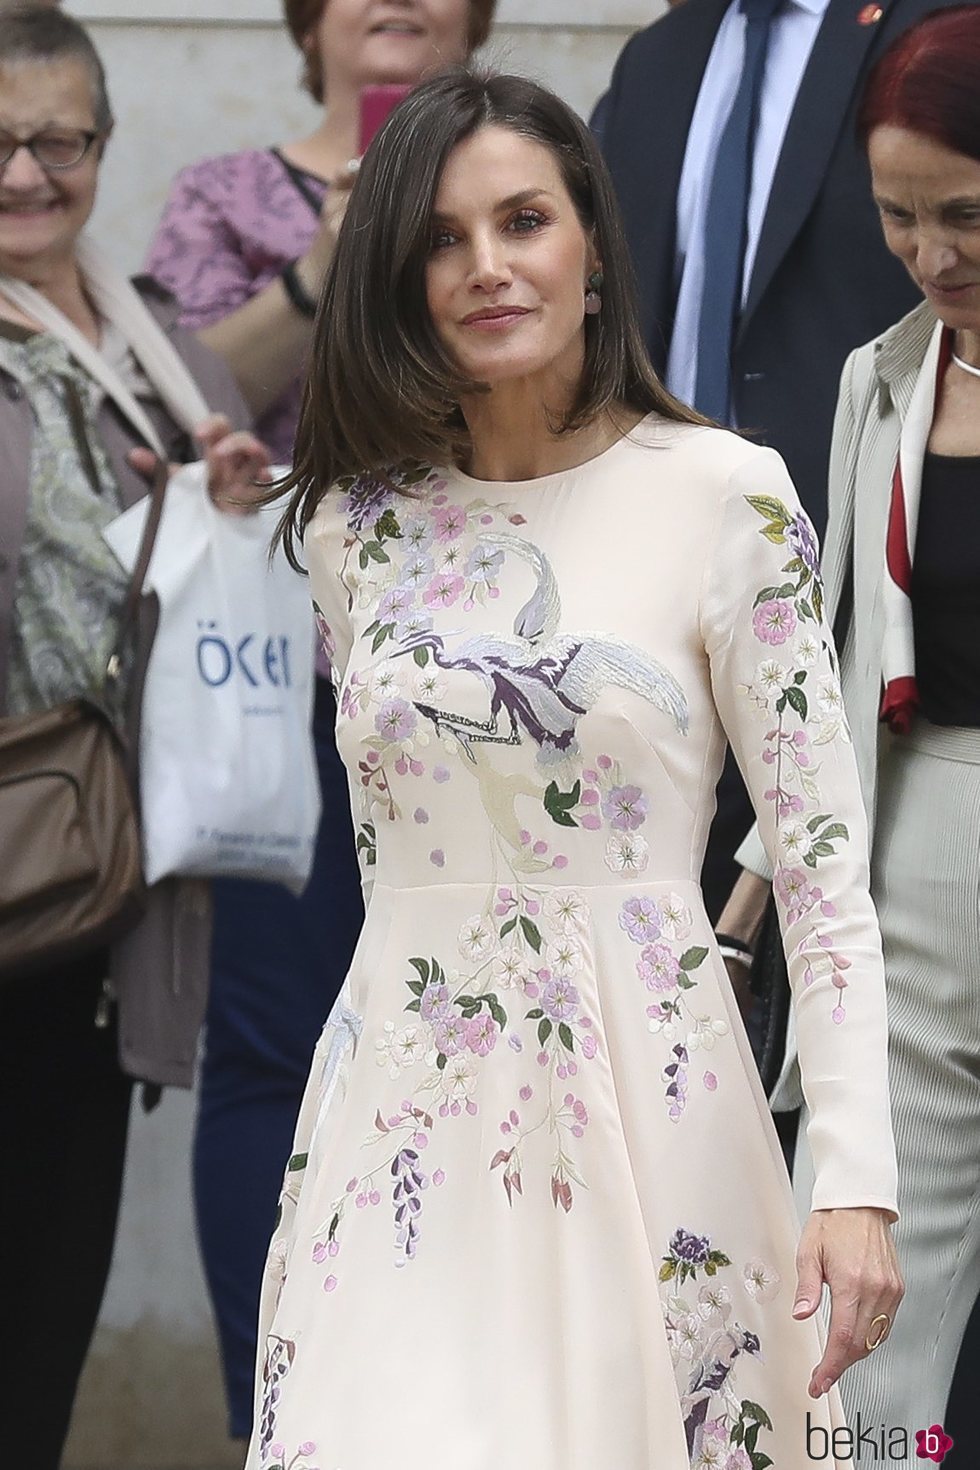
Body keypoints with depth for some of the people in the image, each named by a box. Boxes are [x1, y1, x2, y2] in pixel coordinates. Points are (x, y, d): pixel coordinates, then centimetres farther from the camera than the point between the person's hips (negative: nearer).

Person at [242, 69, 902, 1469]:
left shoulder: (725, 498, -5)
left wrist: (857, 1182, -15)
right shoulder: (356, 522, 7)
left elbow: (825, 847, -8)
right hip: (406, 1104, 3)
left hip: (639, 1091, -3)